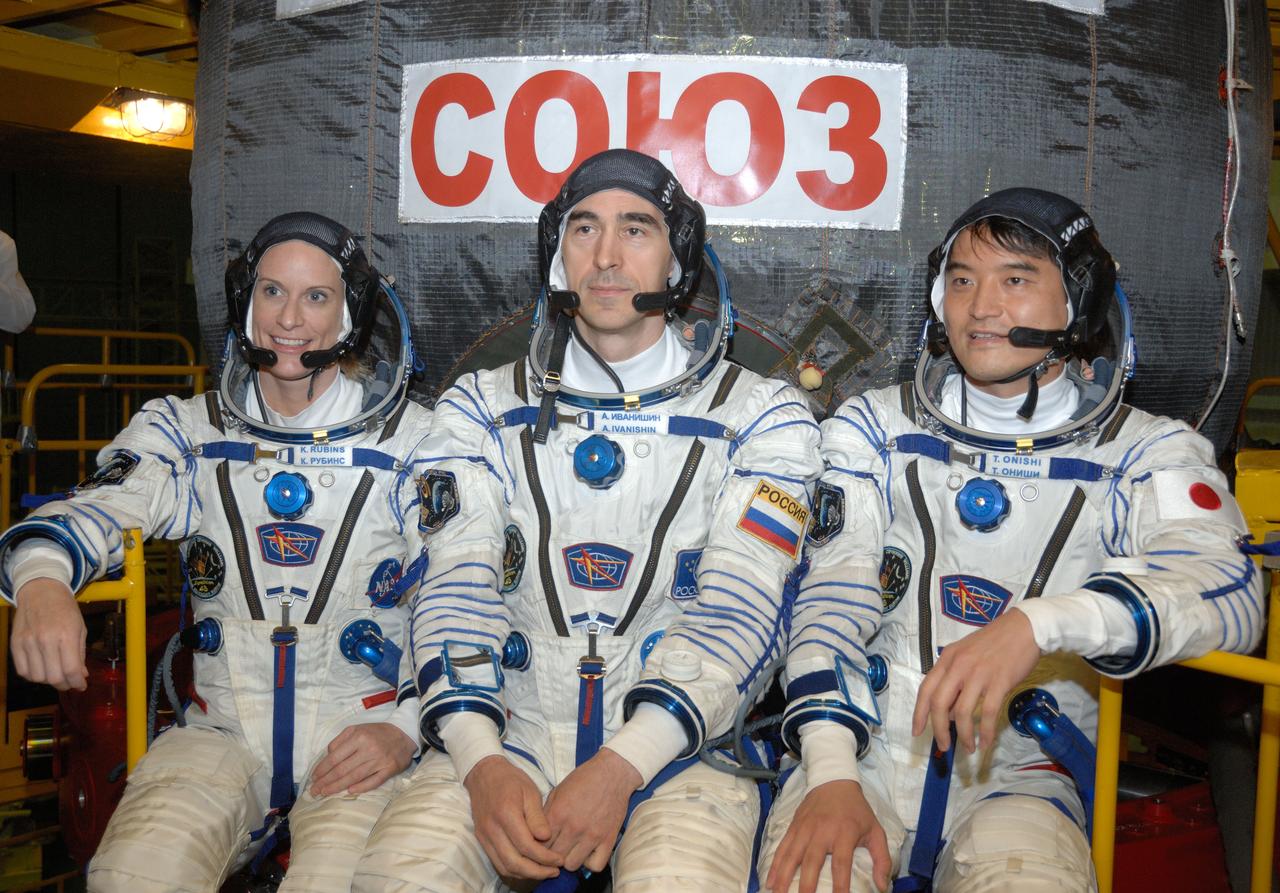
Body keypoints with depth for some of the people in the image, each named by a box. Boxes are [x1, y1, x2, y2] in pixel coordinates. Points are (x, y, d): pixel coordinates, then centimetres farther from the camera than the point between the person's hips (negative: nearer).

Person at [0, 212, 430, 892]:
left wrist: (407, 728, -13)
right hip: (221, 729, 2)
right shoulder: (188, 428, 8)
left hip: (359, 732, -2)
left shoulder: (411, 439, 0)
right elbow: (99, 504, -9)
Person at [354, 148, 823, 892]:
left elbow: (735, 615, -7)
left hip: (678, 747, -1)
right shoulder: (485, 407, 10)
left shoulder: (761, 416, 3)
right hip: (509, 735, 2)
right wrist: (480, 761, -14)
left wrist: (620, 768, -17)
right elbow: (457, 591, 1)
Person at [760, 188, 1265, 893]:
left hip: (1018, 775, 0)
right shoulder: (875, 426, 8)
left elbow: (1226, 587, -15)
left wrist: (1036, 624, -33)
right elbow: (832, 599, -1)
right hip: (863, 751, 1)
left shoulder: (1146, 452, 4)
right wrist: (831, 774, -16)